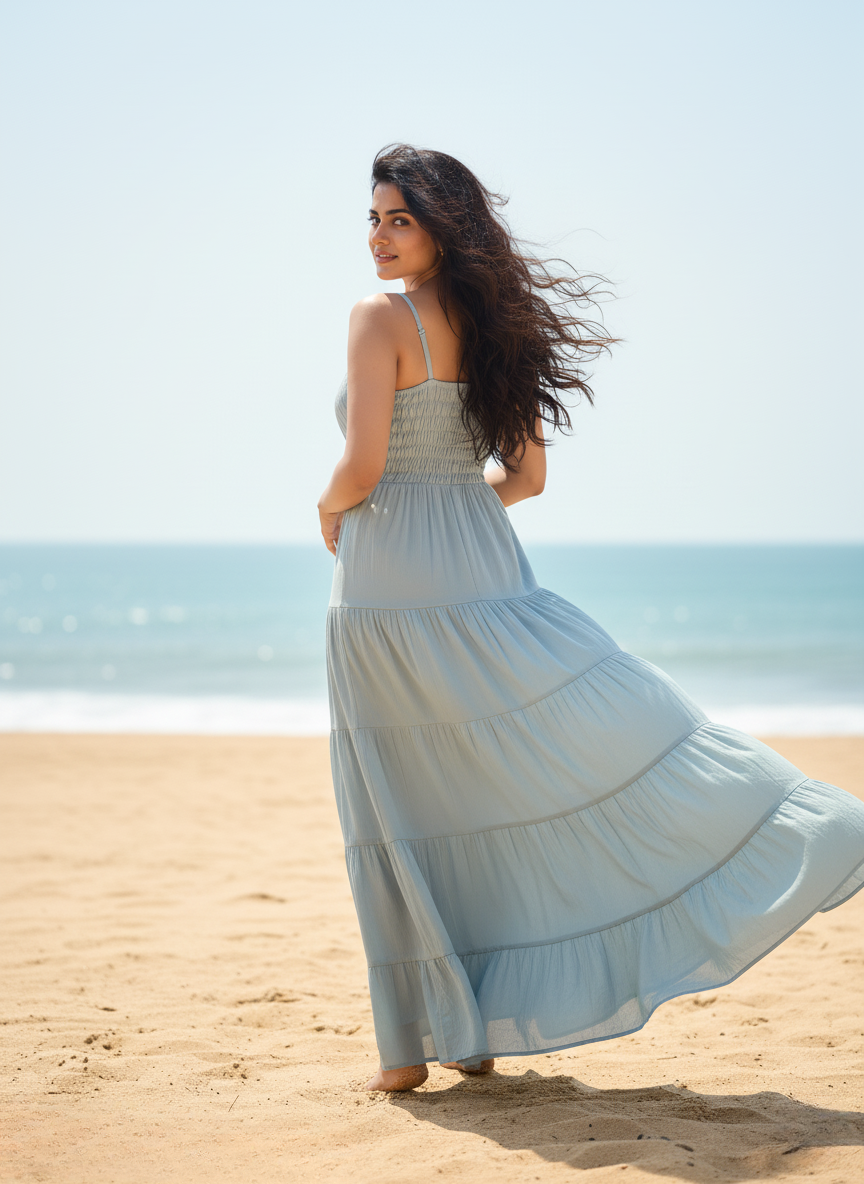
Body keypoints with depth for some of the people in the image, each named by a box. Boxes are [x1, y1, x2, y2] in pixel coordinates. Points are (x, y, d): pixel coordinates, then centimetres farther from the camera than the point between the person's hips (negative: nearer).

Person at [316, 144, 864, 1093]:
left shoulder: (380, 318, -9)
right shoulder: (491, 325, 11)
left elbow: (361, 467, -15)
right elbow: (526, 474, 15)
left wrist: (329, 512, 5)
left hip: (390, 586, -5)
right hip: (484, 569, 6)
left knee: (415, 814, 1)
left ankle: (415, 1045, 9)